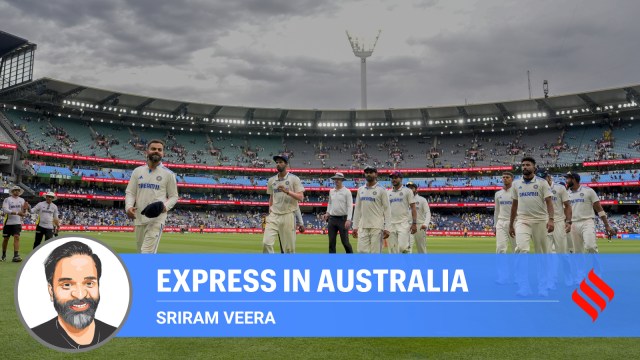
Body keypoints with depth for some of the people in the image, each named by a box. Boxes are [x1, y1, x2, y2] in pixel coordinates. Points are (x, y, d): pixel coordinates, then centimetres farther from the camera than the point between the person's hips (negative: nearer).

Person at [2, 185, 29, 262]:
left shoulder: (22, 200, 7)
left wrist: (25, 209, -19)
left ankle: (16, 256, -17)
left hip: (17, 222, 1)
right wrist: (17, 213, -26)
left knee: (17, 237, -12)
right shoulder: (7, 200, -4)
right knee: (5, 239, 9)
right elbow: (5, 210, -18)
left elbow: (24, 213, 5)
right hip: (8, 222, -1)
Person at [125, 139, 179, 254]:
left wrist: (166, 206, -15)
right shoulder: (137, 171, 11)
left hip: (157, 219, -4)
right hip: (139, 218, 4)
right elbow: (130, 192, 10)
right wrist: (129, 207, -10)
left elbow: (174, 196, 6)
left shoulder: (168, 174, 3)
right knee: (141, 251, 11)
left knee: (147, 253, -15)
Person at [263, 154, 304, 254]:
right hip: (274, 216, 4)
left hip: (288, 216, -4)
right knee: (266, 243, -9)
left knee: (289, 247, 1)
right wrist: (270, 209, 12)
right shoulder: (271, 180, 13)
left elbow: (301, 197, -9)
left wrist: (287, 191, -22)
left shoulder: (294, 179, -1)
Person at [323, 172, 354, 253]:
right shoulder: (331, 191, 12)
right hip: (332, 219, 5)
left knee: (345, 241, -3)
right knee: (331, 241, 5)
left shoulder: (346, 191, -5)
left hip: (343, 219, -5)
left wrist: (349, 219, -20)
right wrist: (327, 212, 11)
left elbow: (350, 206, -11)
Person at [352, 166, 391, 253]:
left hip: (377, 227, -5)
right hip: (363, 227, 5)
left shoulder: (381, 190, -2)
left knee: (376, 252, -2)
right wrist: (355, 226, 12)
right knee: (362, 251, 1)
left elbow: (387, 210, -5)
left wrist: (386, 228, -12)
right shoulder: (360, 190, 13)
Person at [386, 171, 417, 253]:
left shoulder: (407, 191, 4)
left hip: (404, 223, -4)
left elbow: (413, 208, -1)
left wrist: (414, 223, -10)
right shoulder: (388, 193, 15)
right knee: (392, 249, 3)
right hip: (391, 224, 4)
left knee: (403, 247, -17)